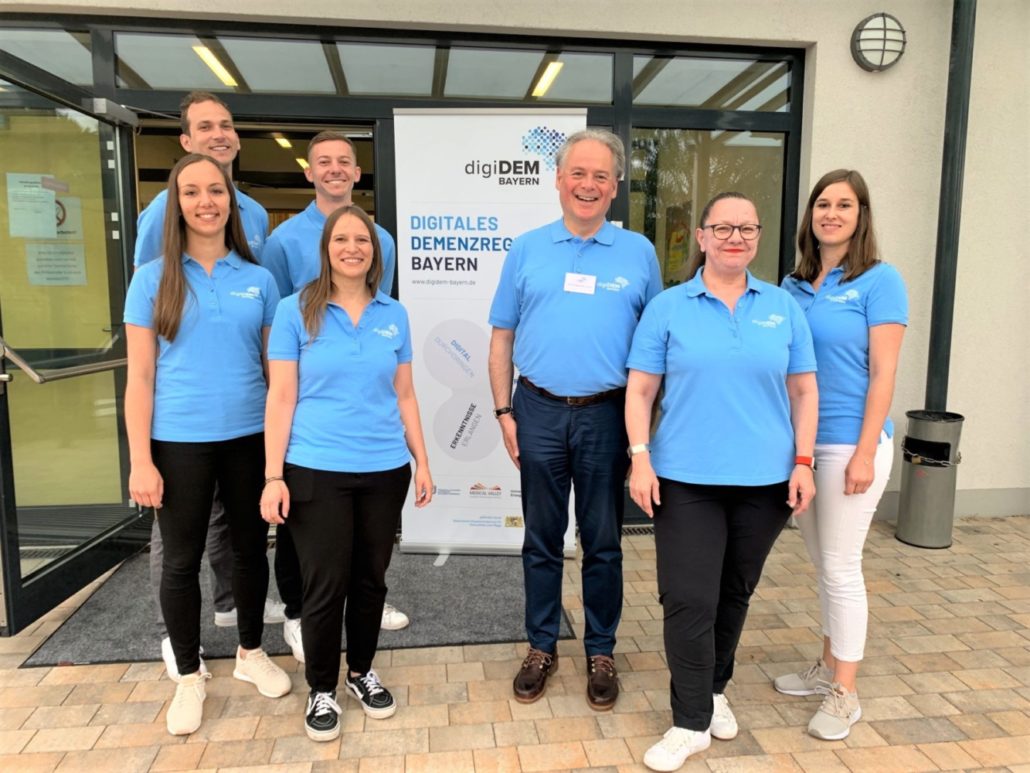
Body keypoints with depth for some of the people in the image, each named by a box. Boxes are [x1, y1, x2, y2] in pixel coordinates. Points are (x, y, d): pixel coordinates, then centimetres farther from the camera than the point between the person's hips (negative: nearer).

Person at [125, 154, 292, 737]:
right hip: (180, 442, -1)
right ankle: (190, 677, 29)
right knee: (182, 559, 10)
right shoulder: (153, 279, -1)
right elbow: (140, 377, -3)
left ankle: (252, 654, 35)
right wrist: (140, 460, -8)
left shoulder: (258, 278, 3)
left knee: (251, 548, 13)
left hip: (250, 437, 2)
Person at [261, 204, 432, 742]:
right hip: (316, 471, -3)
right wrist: (273, 476, -8)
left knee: (371, 579, 14)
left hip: (385, 470, 3)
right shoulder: (296, 311, -3)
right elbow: (281, 397, -4)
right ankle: (321, 689, 28)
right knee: (325, 586, 6)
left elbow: (404, 395, 10)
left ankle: (362, 672, 37)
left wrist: (421, 461, 8)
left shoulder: (394, 315, 6)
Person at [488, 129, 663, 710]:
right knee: (542, 540, 12)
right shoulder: (527, 250, 5)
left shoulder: (639, 253, 3)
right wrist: (505, 412, 1)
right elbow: (502, 338, 7)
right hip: (539, 412, 1)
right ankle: (542, 647, 30)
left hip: (607, 416, -1)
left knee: (604, 542, 11)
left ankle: (601, 652, 29)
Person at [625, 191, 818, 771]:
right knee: (689, 600, -3)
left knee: (735, 594, 16)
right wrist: (640, 458, -10)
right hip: (686, 479, -2)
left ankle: (715, 689, 38)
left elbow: (803, 391, 8)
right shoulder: (668, 307, 0)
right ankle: (692, 722, 15)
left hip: (765, 480, 3)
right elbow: (641, 390, -1)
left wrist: (803, 462, 0)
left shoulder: (784, 308, 6)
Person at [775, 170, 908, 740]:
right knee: (822, 564, 16)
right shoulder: (793, 285, 8)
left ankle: (845, 693, 17)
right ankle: (829, 666, 33)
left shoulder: (879, 281, -7)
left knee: (841, 567, 1)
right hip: (799, 442, 6)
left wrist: (865, 453, -15)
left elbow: (883, 373, -11)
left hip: (848, 444, -5)